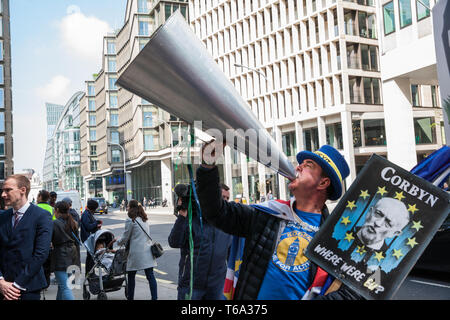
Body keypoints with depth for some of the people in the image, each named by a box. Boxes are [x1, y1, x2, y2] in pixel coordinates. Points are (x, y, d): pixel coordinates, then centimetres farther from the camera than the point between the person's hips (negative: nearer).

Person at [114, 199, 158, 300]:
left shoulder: (130, 221, -7)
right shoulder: (144, 220, 14)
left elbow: (125, 238, -2)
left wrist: (118, 242, 19)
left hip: (136, 252, -6)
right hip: (148, 251, 6)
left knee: (131, 275, 10)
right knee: (150, 275, 3)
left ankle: (130, 297, 20)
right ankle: (154, 297, -1)